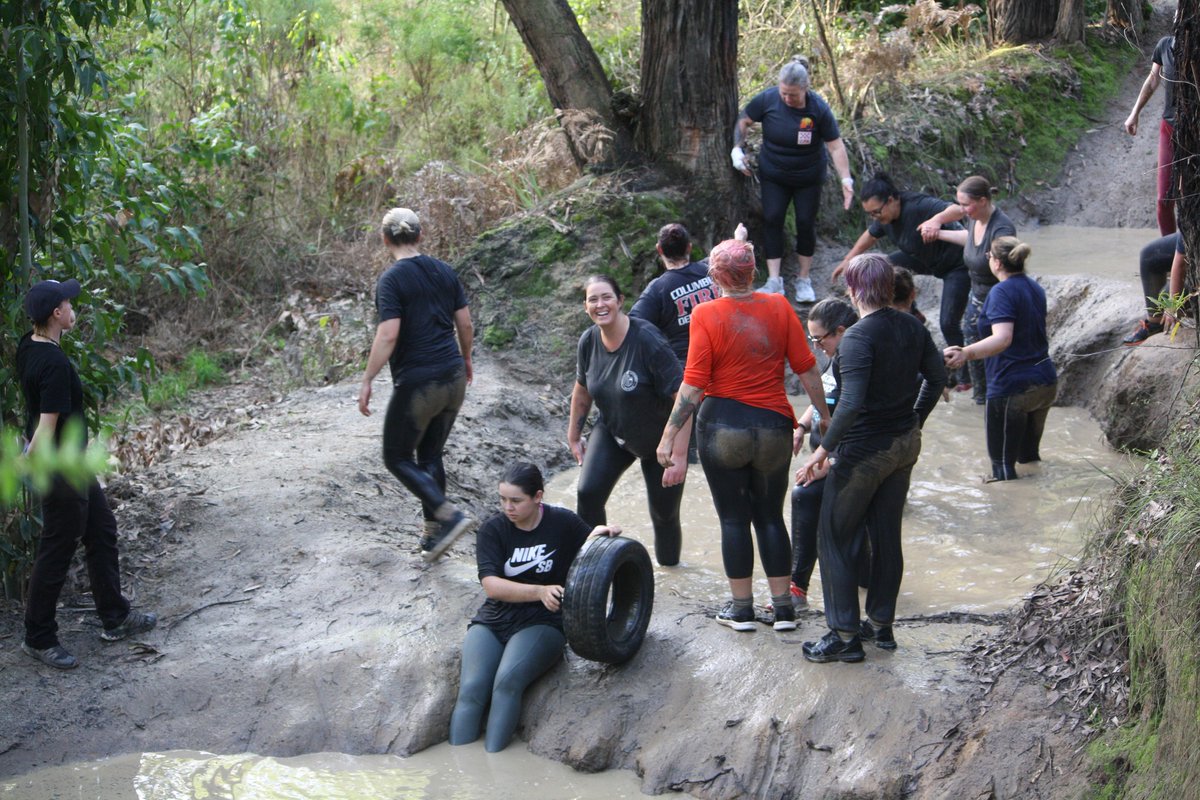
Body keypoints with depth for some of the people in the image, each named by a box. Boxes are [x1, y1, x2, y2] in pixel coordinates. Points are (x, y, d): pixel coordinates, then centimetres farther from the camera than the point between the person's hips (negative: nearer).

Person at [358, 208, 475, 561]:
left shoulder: (391, 279, -12)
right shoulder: (444, 272, 6)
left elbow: (388, 335, -20)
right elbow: (465, 324, 10)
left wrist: (366, 381, -14)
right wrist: (465, 360, 26)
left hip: (416, 383, -7)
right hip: (453, 379, 7)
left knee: (398, 458, 7)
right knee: (431, 456, 18)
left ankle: (448, 515, -9)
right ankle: (433, 535, 18)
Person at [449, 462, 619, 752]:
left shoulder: (563, 524, 1)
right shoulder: (492, 530, 3)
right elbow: (491, 585, -9)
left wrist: (601, 533, -10)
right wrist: (540, 591, -23)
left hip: (542, 623, -2)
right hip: (493, 622, 2)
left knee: (508, 681, -30)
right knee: (472, 688, -23)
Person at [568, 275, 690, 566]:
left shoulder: (648, 340, -28)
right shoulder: (589, 341, -10)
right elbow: (582, 390, 11)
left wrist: (680, 457, -28)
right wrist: (574, 436, 18)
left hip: (660, 441, -4)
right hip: (612, 433, 4)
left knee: (664, 514, 2)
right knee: (587, 493, -18)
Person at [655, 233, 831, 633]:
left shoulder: (706, 315, -10)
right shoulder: (779, 307, -2)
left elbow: (693, 384, -13)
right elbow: (806, 368, 0)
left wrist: (669, 435, -8)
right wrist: (824, 416, 11)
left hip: (722, 427, -2)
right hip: (774, 427, 3)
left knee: (733, 519, 8)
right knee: (771, 517, 13)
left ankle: (741, 607, 14)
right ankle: (783, 606, 15)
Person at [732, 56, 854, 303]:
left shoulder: (819, 109, -21)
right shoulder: (767, 99, -18)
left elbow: (836, 146, -18)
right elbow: (744, 121, 0)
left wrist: (846, 180, -25)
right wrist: (737, 148, -10)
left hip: (808, 178, -1)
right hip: (773, 176, 1)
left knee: (806, 223, 1)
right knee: (772, 219, -7)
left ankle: (804, 280, 15)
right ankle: (774, 281, -5)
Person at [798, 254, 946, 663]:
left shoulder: (858, 337, -22)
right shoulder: (911, 326, 1)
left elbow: (852, 403, -29)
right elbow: (936, 376, 11)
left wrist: (824, 449, -22)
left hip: (865, 450, -8)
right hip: (905, 445, 8)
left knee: (835, 537, 4)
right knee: (887, 534, 17)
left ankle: (845, 636, 5)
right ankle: (881, 624, 27)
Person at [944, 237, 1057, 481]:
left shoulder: (1002, 292, -16)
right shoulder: (1036, 289, 12)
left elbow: (1002, 339, -32)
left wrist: (967, 353, -47)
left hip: (1012, 388, -9)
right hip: (1046, 385, 9)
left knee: (1003, 466, -1)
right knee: (1029, 456, 23)